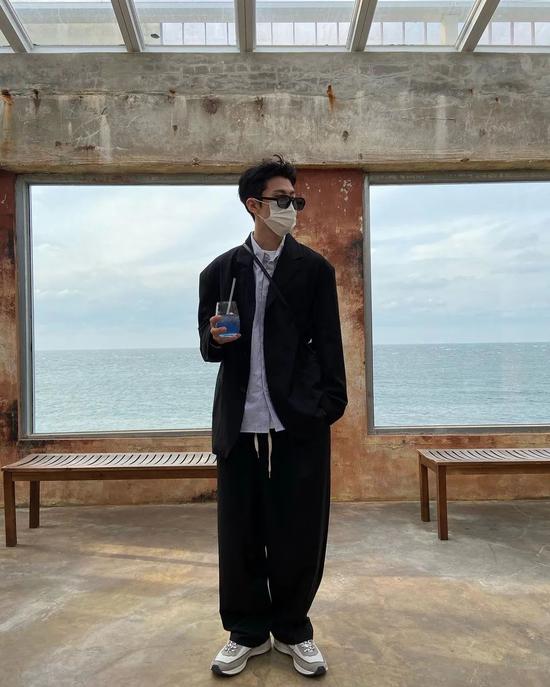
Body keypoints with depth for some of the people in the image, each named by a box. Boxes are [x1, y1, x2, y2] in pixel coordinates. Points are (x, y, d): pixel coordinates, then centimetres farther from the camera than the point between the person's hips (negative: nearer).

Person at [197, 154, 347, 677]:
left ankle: (292, 630, 29)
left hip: (299, 419, -1)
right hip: (239, 420, 1)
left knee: (299, 529, 6)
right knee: (239, 530, 9)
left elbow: (327, 343, 4)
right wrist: (216, 340, -11)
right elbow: (208, 348, 12)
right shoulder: (220, 271, 9)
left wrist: (331, 403, -6)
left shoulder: (315, 268, 6)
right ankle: (247, 631, 29)